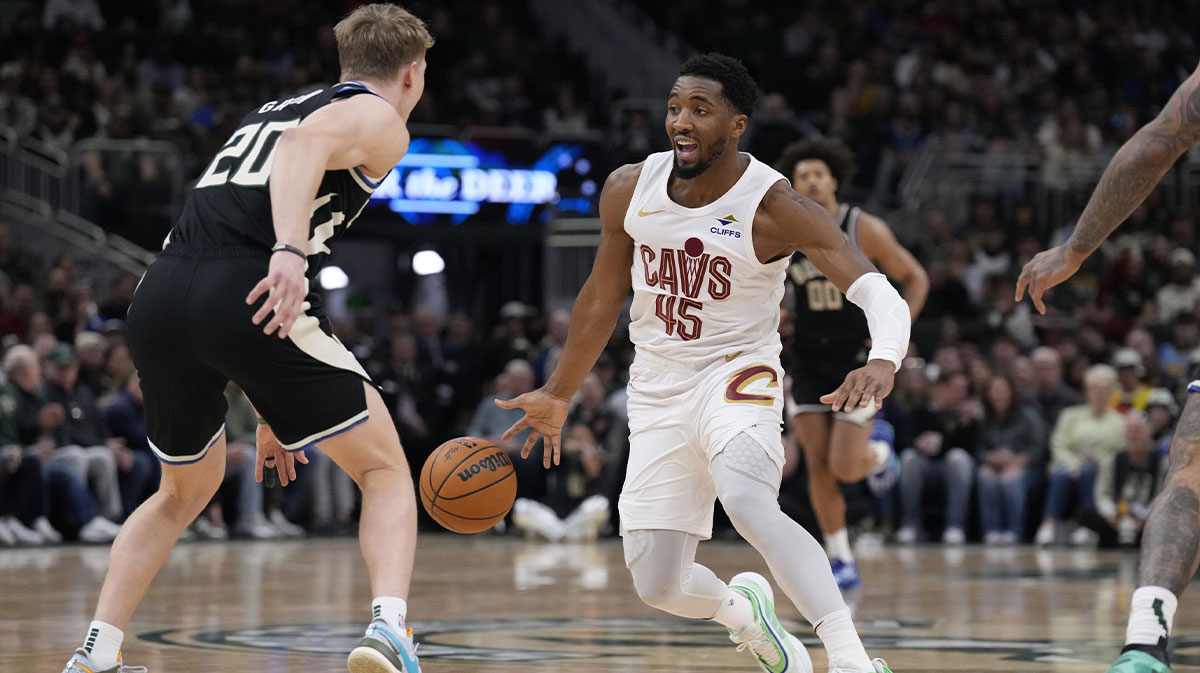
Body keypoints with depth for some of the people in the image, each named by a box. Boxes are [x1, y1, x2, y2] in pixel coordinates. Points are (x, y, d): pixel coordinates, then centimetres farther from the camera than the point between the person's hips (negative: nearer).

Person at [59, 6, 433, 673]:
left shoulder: (276, 108, 34)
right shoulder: (379, 119, 11)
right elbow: (304, 146, -14)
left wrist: (276, 413, 39)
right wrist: (290, 253, -31)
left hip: (161, 295, 7)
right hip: (244, 293, -7)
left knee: (186, 491, 28)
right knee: (386, 469, 7)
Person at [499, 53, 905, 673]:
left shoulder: (775, 207, -19)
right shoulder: (629, 190, -5)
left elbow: (880, 295, -24)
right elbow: (603, 297, 11)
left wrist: (884, 361, -46)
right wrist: (557, 395, 19)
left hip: (737, 373, -5)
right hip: (658, 388, 5)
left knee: (745, 499, -37)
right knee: (657, 588, 2)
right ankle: (742, 610, 37)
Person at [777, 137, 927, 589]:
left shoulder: (864, 230, -12)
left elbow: (916, 278, -4)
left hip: (860, 358, -3)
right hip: (810, 360, 3)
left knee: (846, 466, -11)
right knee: (817, 464, -3)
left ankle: (880, 452, 27)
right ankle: (841, 563, 8)